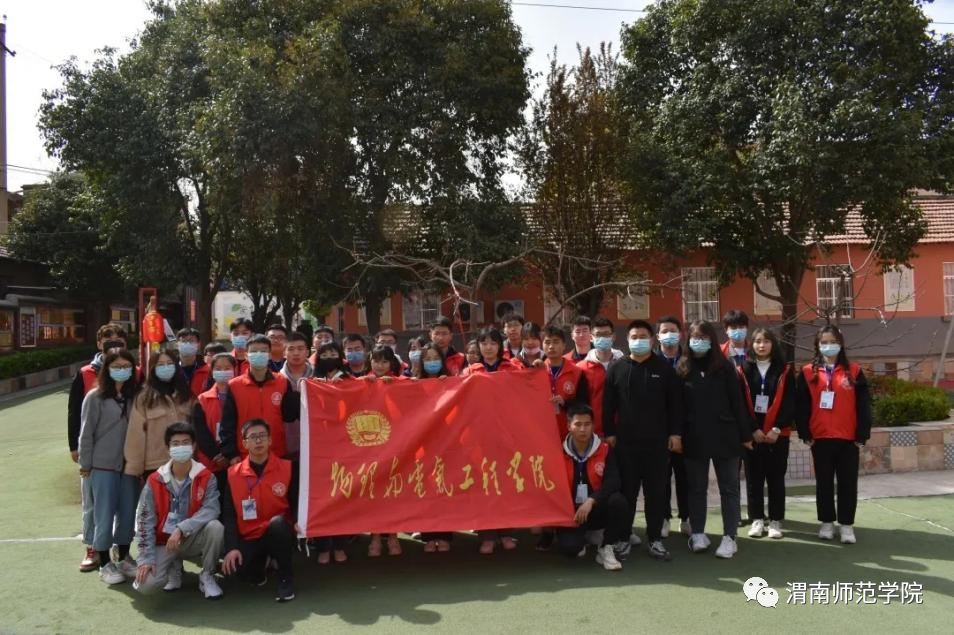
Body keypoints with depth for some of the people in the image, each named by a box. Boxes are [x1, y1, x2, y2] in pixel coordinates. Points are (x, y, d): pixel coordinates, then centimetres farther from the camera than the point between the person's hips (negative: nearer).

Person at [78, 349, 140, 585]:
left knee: (128, 513, 10)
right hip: (103, 466, -3)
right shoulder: (95, 397, -6)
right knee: (105, 515, 3)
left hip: (129, 465, 4)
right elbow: (86, 433, -4)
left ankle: (124, 558, 24)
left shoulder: (134, 396, 4)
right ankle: (105, 564, 15)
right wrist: (85, 465, -4)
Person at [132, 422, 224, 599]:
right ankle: (174, 568, 14)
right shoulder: (155, 481, -8)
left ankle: (207, 576, -6)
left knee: (215, 527, -32)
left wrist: (181, 529, -33)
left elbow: (211, 509, -22)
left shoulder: (205, 477, -9)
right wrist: (146, 558, -14)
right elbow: (145, 521, -7)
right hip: (164, 542, 0)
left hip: (193, 539, 0)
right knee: (146, 585, -23)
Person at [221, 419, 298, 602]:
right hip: (249, 537, 1)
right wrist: (231, 547, -14)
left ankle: (285, 578, -15)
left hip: (278, 535, -1)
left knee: (278, 523, -36)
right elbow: (229, 515, -3)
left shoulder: (287, 468, -4)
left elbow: (297, 503, -2)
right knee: (234, 566, -29)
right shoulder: (234, 474, 0)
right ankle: (258, 570, 11)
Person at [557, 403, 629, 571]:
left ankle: (605, 549, -9)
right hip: (570, 512, -1)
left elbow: (613, 482, -17)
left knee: (618, 500, -31)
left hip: (598, 509, 1)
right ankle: (582, 539, 11)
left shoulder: (605, 450, -4)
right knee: (569, 546, -29)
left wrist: (591, 501, -29)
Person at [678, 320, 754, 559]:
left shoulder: (724, 367, 0)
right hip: (694, 438, 1)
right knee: (696, 488, 10)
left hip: (725, 436, -1)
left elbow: (737, 402, -1)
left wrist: (745, 434, -3)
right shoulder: (682, 368, 3)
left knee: (729, 488, 5)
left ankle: (729, 537, 12)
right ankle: (698, 533, 20)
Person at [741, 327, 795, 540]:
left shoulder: (784, 371, 4)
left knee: (776, 478, 5)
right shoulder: (744, 370, 4)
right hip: (751, 434, 0)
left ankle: (775, 521, 14)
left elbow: (789, 404, -3)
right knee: (754, 478, 5)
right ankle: (757, 519, 14)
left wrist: (777, 428, -12)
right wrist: (752, 429, -10)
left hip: (778, 434, 0)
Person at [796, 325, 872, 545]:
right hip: (819, 438, 0)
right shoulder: (808, 372, 3)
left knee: (847, 483, 5)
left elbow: (864, 406, 0)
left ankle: (846, 525, 15)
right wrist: (805, 434, -6)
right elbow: (801, 406, 0)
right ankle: (827, 523, 20)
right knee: (824, 483, 9)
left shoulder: (854, 371, 3)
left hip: (848, 438, 0)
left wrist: (862, 435, -5)